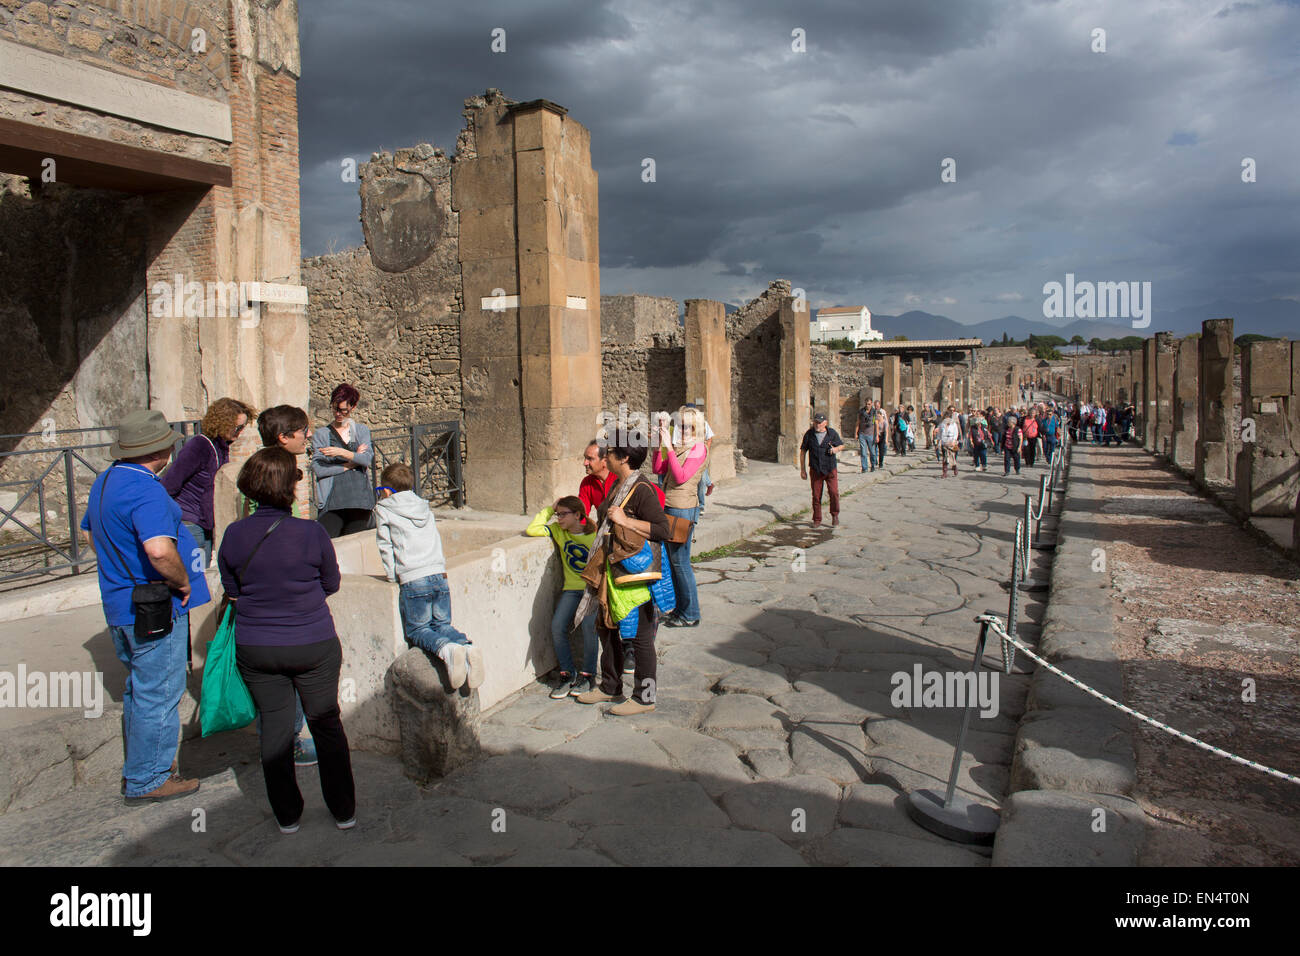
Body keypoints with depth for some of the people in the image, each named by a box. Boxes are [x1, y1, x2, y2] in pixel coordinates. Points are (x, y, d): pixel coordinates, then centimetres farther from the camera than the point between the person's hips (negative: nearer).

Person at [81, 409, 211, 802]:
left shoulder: (104, 482, 9)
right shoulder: (146, 490, -24)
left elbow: (91, 535, 23)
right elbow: (160, 549, -39)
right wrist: (182, 582, -22)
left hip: (119, 604, 10)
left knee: (139, 687, 23)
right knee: (158, 694, 3)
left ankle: (139, 767, 37)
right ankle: (148, 780, 15)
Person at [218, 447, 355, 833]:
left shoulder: (234, 535, -9)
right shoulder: (311, 533, -17)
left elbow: (231, 589, 4)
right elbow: (331, 583, -2)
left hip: (255, 649, 2)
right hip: (313, 645, -2)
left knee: (274, 727, 15)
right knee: (327, 725, 13)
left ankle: (287, 815, 27)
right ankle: (344, 811, 23)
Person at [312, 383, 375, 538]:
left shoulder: (361, 430, 15)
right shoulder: (321, 434, 10)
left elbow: (368, 459, -3)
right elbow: (318, 468, -3)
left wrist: (342, 453, -15)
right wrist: (350, 463, -4)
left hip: (360, 497, 2)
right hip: (332, 500, -2)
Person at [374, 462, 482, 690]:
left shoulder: (383, 509, 7)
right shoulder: (425, 508, 22)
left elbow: (386, 547, 4)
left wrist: (393, 578, 10)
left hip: (413, 581, -5)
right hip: (439, 576, 5)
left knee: (416, 631, 9)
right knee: (442, 624, 17)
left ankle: (446, 649, -25)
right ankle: (467, 647, -16)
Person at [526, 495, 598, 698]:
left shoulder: (596, 534, -5)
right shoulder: (558, 531, 7)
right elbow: (532, 530, 0)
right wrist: (549, 509, 5)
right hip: (571, 588, 4)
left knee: (588, 625, -26)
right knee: (557, 626, -19)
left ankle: (588, 675, -8)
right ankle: (567, 673, -2)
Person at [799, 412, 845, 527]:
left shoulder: (832, 433, 0)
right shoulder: (809, 434, 0)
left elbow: (842, 445, 15)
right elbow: (803, 451, 6)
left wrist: (836, 449, -10)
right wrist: (802, 469, 4)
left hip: (830, 469, -1)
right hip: (816, 470, 1)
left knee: (834, 492, -10)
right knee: (816, 495, 2)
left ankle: (835, 514, 14)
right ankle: (817, 520, 15)